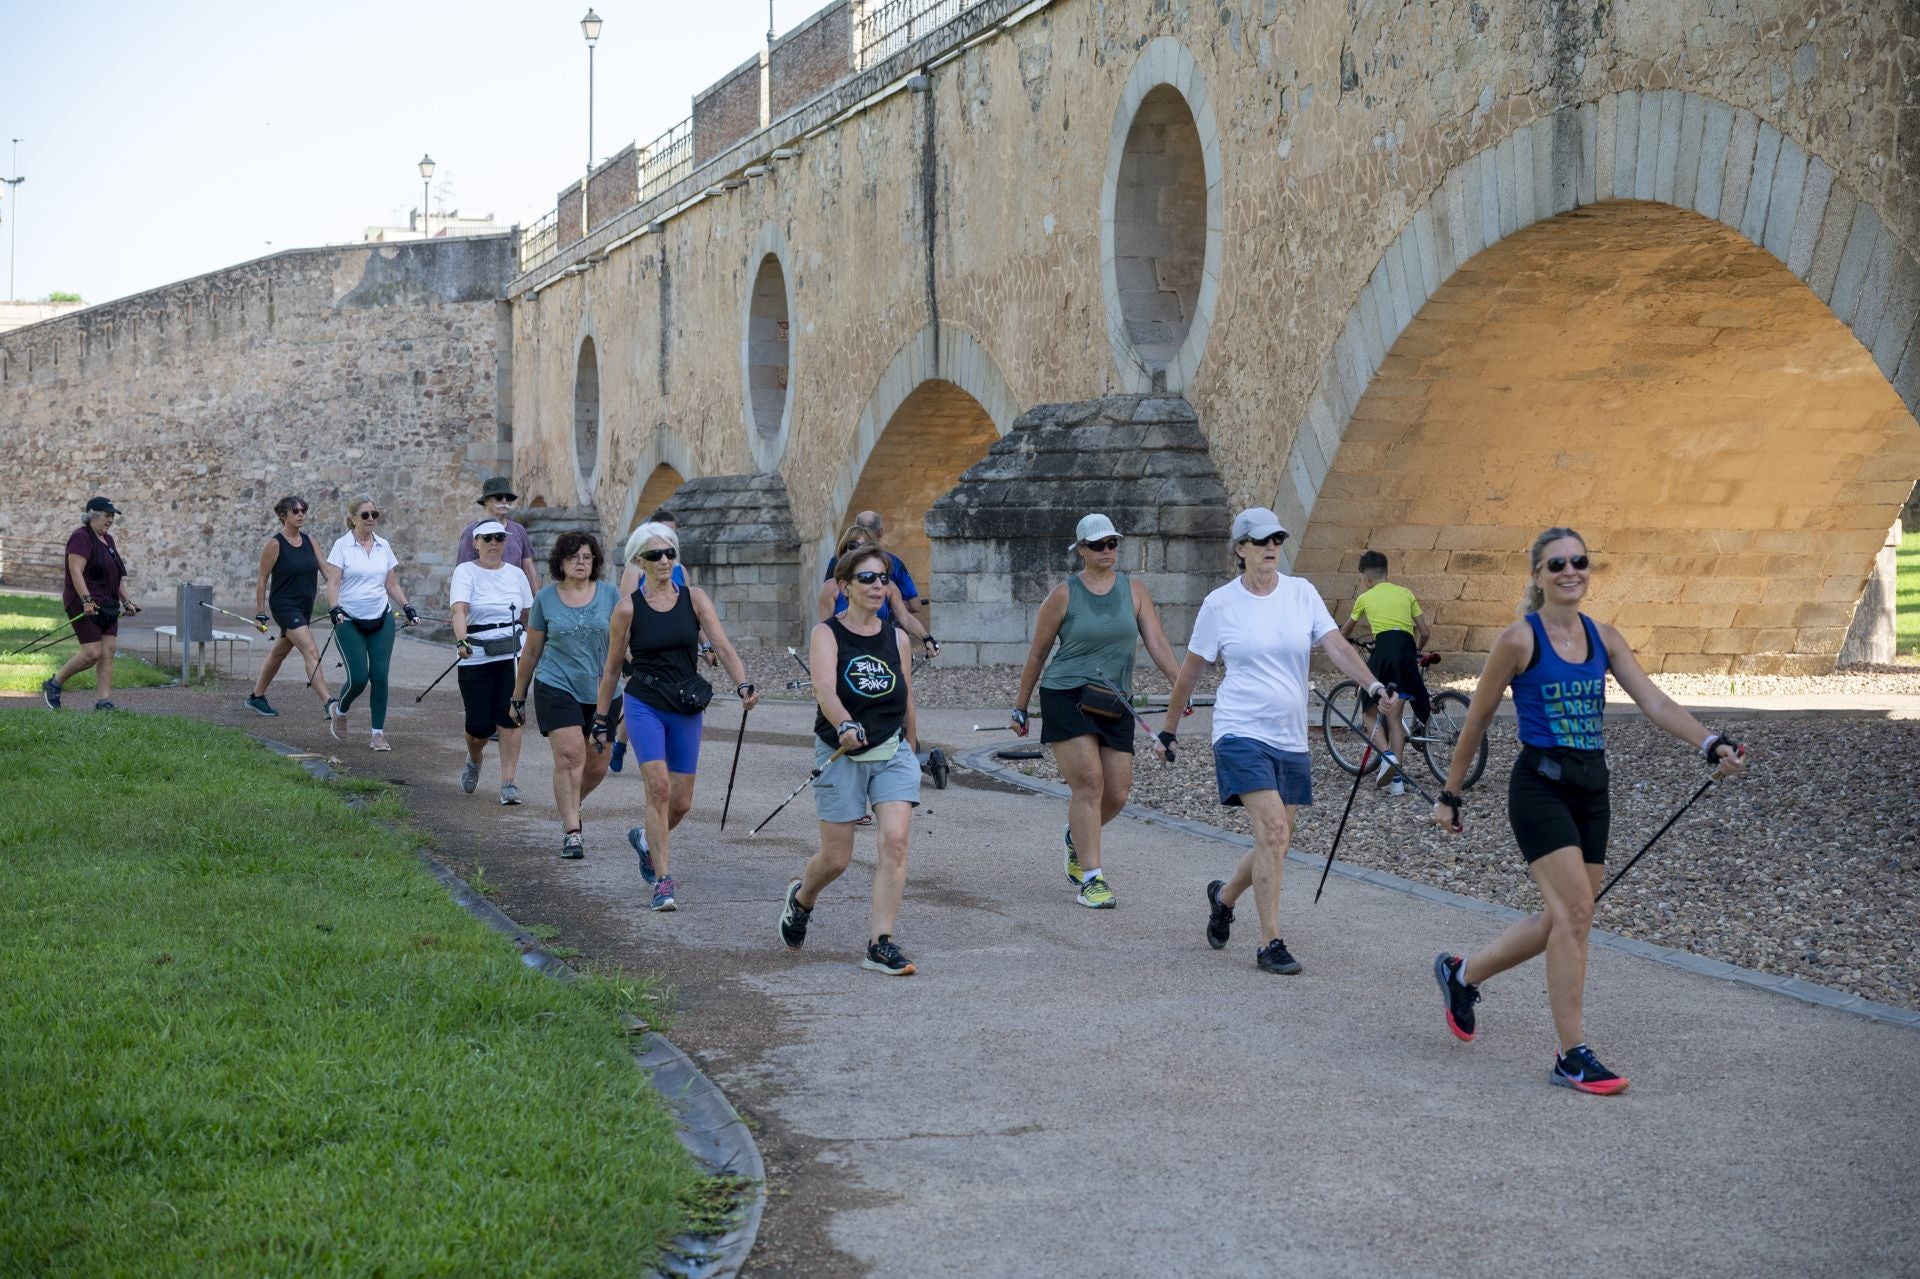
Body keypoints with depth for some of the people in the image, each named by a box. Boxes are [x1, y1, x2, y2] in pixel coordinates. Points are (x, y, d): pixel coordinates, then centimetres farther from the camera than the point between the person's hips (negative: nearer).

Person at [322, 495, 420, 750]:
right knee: (358, 677, -9)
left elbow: (392, 585, 14)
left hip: (381, 620, 3)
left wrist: (408, 608, 3)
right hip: (350, 622, -3)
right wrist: (334, 610, -24)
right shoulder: (342, 545, -4)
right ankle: (339, 709, 23)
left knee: (379, 676, -4)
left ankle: (378, 733, 4)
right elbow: (333, 583, -10)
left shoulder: (383, 546, 8)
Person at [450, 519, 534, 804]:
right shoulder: (466, 572, -3)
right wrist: (461, 641, -35)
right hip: (476, 658, -2)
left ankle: (508, 782, -3)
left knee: (509, 718, -9)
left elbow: (529, 615, 19)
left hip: (513, 655, 2)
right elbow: (459, 610, -19)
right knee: (479, 725, 0)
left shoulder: (515, 574, 9)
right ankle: (474, 760, 34)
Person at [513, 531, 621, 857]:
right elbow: (531, 651, 9)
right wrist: (518, 698, 12)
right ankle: (572, 831, -12)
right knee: (570, 755, -15)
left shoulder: (609, 594, 3)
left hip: (601, 692, 2)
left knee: (597, 766, 8)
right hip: (557, 687, -2)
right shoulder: (546, 598, 2)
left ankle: (568, 809, 35)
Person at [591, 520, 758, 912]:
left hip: (687, 708, 3)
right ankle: (662, 880, -13)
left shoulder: (695, 599, 2)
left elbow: (723, 647, -7)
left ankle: (646, 838, 39)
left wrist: (743, 684, -24)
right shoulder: (628, 608, -2)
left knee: (681, 803, 6)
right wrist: (601, 720, 7)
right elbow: (612, 669, 6)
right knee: (659, 786, -20)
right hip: (645, 705, -3)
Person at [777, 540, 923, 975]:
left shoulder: (897, 638, 8)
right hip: (841, 755, -3)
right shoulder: (827, 634, -6)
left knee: (895, 841, -15)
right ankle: (801, 898, 38)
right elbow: (824, 685, -24)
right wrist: (845, 725, -42)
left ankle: (881, 944, -11)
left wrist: (911, 746, 24)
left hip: (893, 752, 3)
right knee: (836, 859, 3)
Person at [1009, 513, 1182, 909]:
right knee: (1089, 783, -14)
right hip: (1065, 698, -4)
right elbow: (1037, 653, 5)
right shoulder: (1063, 596, -2)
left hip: (1114, 704, 4)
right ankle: (1090, 879, -8)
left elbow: (1158, 644, 1)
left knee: (1117, 793, 2)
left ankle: (1075, 837, 34)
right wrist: (1020, 706, 8)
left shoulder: (1134, 590, 5)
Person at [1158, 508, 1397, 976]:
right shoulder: (1220, 604, -2)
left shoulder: (1301, 593, 5)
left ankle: (1224, 896, 39)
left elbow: (1337, 646, -5)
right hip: (1242, 731, -4)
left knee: (1276, 843, 9)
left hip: (1291, 739, 4)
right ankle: (1270, 944, -10)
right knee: (1273, 830, -18)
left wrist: (1374, 686, -22)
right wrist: (1168, 730, 12)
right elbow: (1190, 672, 7)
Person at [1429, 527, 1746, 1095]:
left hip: (1591, 790, 7)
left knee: (1564, 918, 10)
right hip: (1540, 785, -7)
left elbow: (1654, 702, 1)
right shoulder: (1520, 639, -7)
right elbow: (1477, 720, -1)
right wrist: (1449, 795, 3)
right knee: (1575, 911, -15)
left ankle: (1462, 973, 33)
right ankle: (1572, 1055, -7)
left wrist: (1711, 745, -15)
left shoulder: (1603, 637, 9)